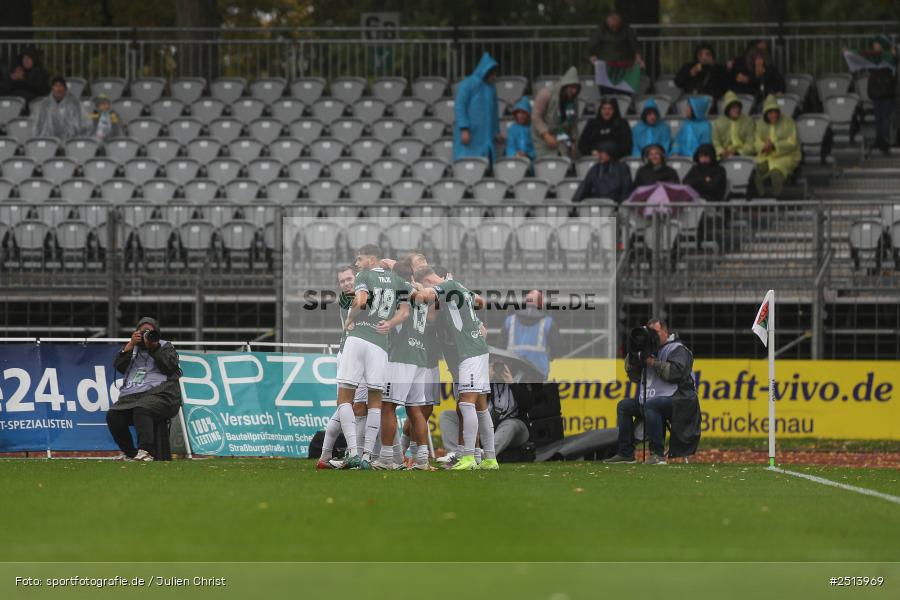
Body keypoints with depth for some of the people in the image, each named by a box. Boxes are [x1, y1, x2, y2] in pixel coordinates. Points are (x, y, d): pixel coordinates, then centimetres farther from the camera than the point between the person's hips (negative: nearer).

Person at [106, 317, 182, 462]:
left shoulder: (165, 347, 17)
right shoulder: (133, 349, 26)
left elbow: (169, 367, -3)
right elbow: (119, 366, 8)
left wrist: (154, 348, -7)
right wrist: (130, 345, 0)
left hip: (158, 392, -5)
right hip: (131, 395, 5)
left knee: (141, 409, -37)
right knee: (113, 415, -21)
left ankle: (146, 451, -46)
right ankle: (129, 452, -7)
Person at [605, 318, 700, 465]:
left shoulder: (677, 349, -4)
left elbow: (675, 372, -23)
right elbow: (634, 376, 16)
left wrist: (652, 362, -18)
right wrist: (633, 356, 0)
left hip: (675, 400, -9)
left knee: (650, 405, -36)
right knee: (623, 406, 7)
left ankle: (658, 455, -37)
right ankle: (626, 454, 2)